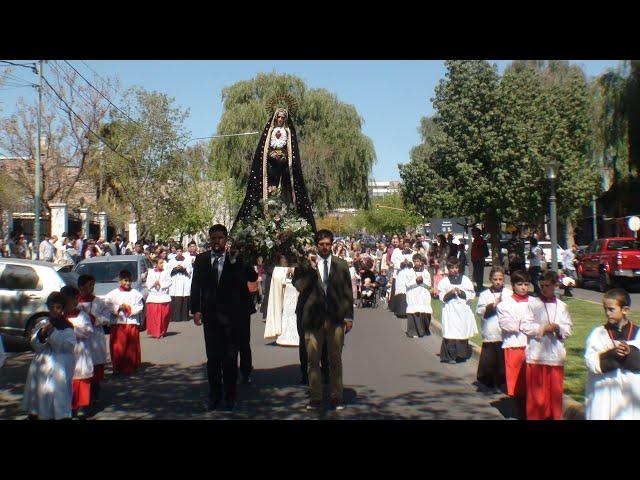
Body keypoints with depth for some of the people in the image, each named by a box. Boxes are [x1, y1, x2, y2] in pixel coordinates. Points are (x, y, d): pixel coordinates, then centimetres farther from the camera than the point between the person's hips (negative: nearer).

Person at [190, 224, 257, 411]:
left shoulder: (236, 259, -1)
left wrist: (235, 260, -21)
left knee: (230, 358, 5)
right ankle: (214, 395, 20)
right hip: (210, 314, 2)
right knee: (212, 357, 9)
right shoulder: (201, 259, 5)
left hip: (230, 314, -2)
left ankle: (229, 396, 16)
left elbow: (252, 277, -12)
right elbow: (196, 285, 5)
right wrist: (196, 310, -3)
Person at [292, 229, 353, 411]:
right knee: (313, 360, 5)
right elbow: (300, 286, -10)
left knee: (336, 360, 7)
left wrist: (349, 316, 4)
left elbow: (347, 292, 8)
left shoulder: (341, 265, 7)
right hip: (313, 318, 0)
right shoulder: (306, 265, 4)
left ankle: (337, 398, 17)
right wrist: (310, 268, -16)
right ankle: (315, 398, 15)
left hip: (336, 318, 1)